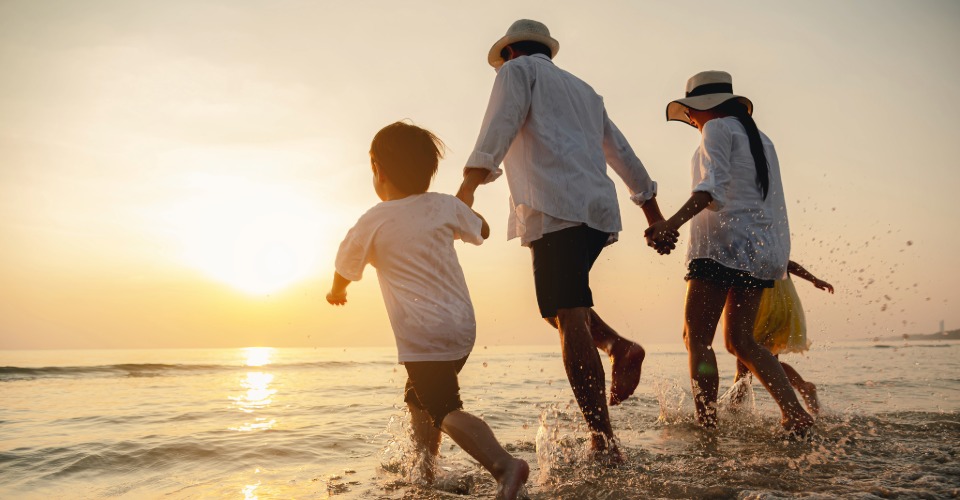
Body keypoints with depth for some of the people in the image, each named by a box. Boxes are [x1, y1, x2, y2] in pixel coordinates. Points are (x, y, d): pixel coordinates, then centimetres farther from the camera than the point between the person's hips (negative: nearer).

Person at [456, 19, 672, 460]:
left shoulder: (518, 70, 13)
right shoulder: (582, 89, 33)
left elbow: (501, 125, -8)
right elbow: (620, 151, 34)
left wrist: (469, 183, -20)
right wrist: (649, 204, 40)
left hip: (556, 209, -8)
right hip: (599, 209, 8)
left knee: (568, 317, -12)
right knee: (562, 304, 21)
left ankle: (603, 441, -17)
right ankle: (618, 347, -3)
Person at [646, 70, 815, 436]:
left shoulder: (718, 129, 0)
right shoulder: (760, 138, 23)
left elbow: (712, 188, -17)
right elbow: (773, 203, 22)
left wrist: (672, 223, -28)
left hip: (724, 242, -8)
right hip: (761, 247, 9)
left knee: (697, 338, -6)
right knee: (740, 340, 13)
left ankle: (707, 427, -10)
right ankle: (795, 414, 6)